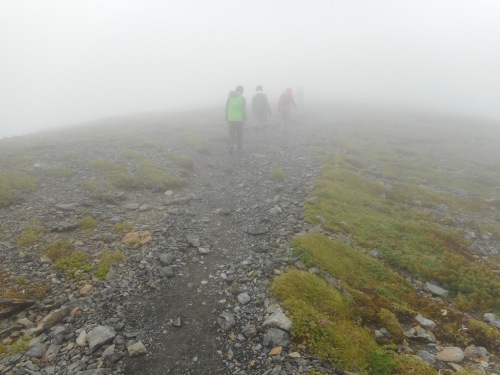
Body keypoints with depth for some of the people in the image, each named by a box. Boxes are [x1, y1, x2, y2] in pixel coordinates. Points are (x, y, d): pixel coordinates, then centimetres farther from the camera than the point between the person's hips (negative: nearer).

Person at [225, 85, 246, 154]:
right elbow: (244, 110, -7)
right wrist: (244, 119, 2)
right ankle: (239, 148, 17)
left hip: (231, 119, 3)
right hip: (239, 119, -2)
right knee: (239, 134, 10)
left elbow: (227, 109, 7)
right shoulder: (242, 98, -5)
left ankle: (232, 145, -12)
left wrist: (227, 119, 13)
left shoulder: (230, 97, 6)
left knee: (232, 133, 9)